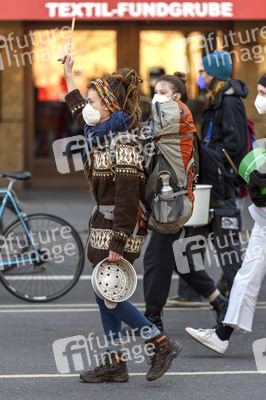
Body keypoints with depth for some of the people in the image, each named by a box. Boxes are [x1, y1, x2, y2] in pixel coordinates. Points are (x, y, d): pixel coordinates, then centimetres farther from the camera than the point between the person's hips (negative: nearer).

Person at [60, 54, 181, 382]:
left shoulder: (123, 145, -19)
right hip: (106, 222, 9)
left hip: (121, 226, -9)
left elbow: (128, 199, -23)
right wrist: (68, 75, 37)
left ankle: (162, 343, 0)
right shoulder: (100, 134, 8)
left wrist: (118, 245, -25)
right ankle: (114, 363, 14)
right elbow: (81, 114, 32)